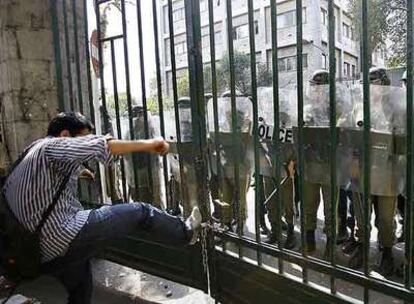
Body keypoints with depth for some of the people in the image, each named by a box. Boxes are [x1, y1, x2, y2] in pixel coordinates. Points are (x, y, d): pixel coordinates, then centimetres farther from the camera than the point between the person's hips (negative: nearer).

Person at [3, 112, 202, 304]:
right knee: (140, 212, -1)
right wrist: (148, 144, -14)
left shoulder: (25, 158, 23)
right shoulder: (51, 146, -7)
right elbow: (98, 146, -20)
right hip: (66, 235, -10)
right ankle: (185, 233, 18)